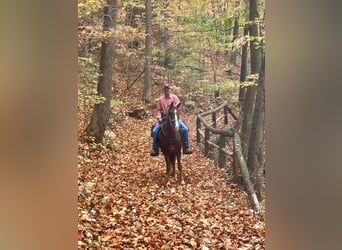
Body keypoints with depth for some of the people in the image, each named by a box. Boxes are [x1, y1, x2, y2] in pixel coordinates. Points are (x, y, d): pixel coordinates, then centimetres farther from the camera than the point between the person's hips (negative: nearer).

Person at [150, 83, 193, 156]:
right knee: (155, 131, -19)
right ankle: (155, 149, -4)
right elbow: (159, 110, 7)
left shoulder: (174, 97, 5)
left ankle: (186, 148, -7)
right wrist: (159, 117, -9)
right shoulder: (161, 99, 6)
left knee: (185, 129, -18)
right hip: (164, 117, 0)